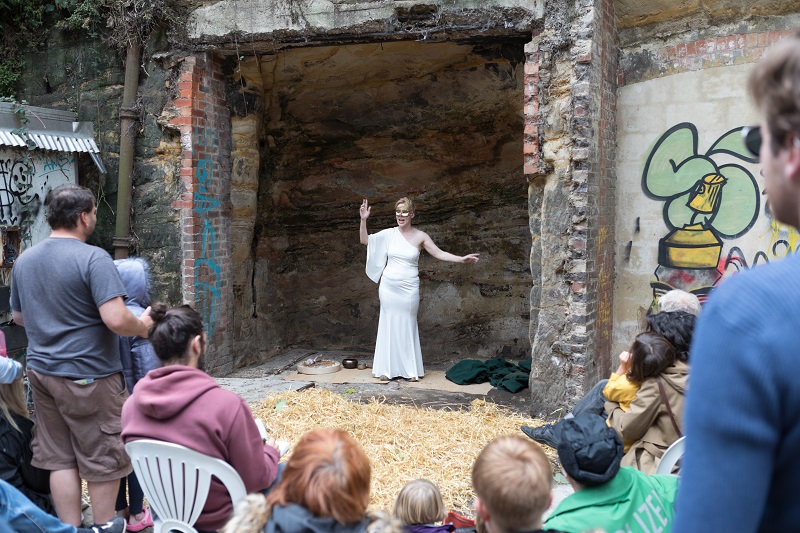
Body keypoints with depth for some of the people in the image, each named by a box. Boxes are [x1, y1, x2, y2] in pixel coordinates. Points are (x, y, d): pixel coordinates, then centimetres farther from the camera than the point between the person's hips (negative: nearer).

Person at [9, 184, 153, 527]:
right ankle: (105, 528, 20)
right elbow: (116, 320, -24)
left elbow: (18, 317, 20)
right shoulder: (93, 258, -16)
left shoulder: (23, 261, 7)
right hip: (88, 376, -7)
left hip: (42, 371, 7)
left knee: (60, 459, 13)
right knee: (102, 461, 8)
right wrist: (142, 326, -4)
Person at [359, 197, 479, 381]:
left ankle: (410, 369, 13)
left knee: (407, 325, 4)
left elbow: (440, 254, 0)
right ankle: (386, 368, 13)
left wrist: (462, 259, -10)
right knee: (388, 324, 5)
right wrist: (363, 220, -8)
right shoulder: (389, 234, 2)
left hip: (408, 288, -1)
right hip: (389, 287, 1)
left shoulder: (420, 236, -1)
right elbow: (365, 240, 3)